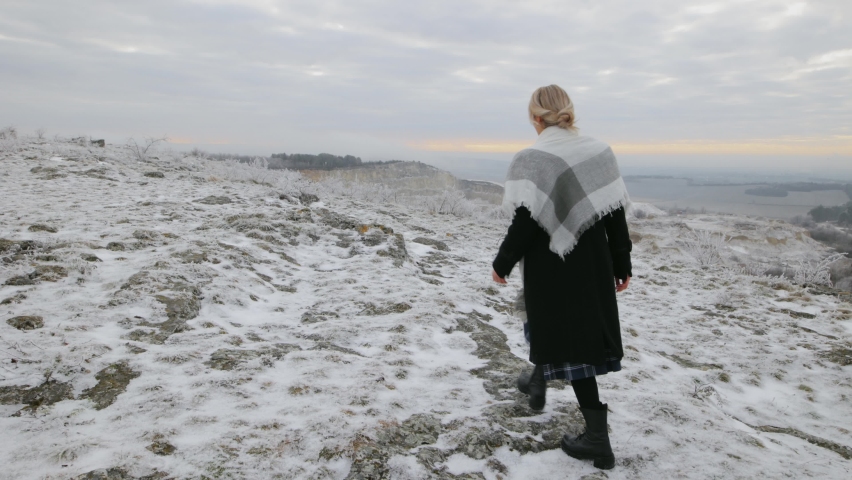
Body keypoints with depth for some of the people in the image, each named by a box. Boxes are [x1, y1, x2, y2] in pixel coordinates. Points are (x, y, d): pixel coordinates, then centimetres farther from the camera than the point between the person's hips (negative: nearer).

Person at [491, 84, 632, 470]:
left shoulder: (532, 159, -15)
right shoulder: (598, 151, 2)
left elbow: (525, 222, -20)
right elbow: (615, 214, 2)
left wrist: (502, 263, -7)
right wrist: (622, 265, 10)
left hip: (552, 268, -6)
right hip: (593, 265, 6)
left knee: (572, 342, 2)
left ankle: (598, 438, 8)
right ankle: (538, 382, 44)